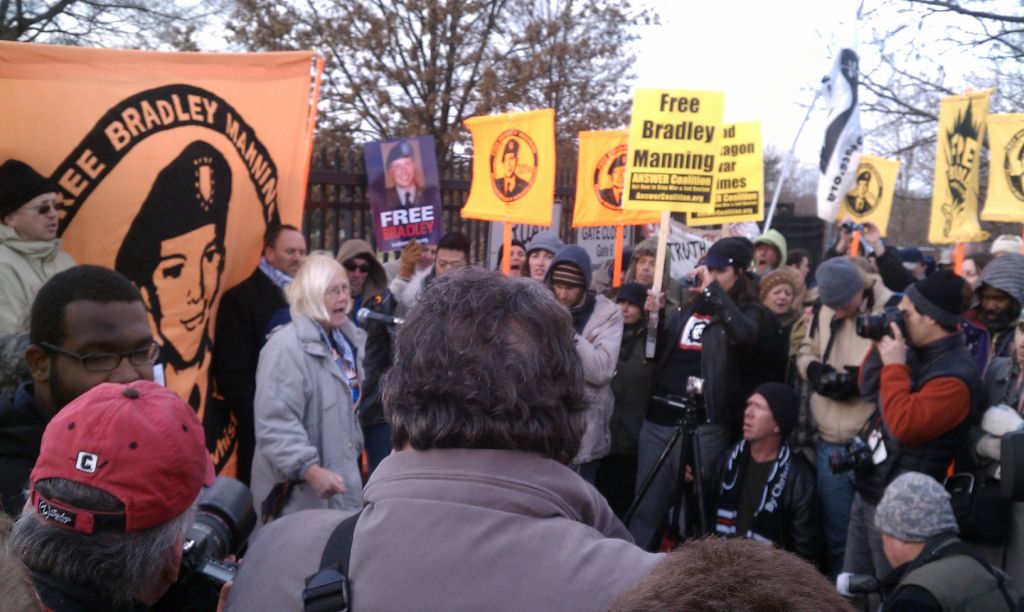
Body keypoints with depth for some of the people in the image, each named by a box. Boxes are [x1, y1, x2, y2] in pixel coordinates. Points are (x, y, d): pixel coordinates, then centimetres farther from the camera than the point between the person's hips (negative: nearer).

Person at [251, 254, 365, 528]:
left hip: (340, 479, 8)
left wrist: (355, 450, 24)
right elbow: (275, 423, -26)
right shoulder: (287, 346, -19)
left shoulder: (345, 340, 10)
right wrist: (309, 469, -31)